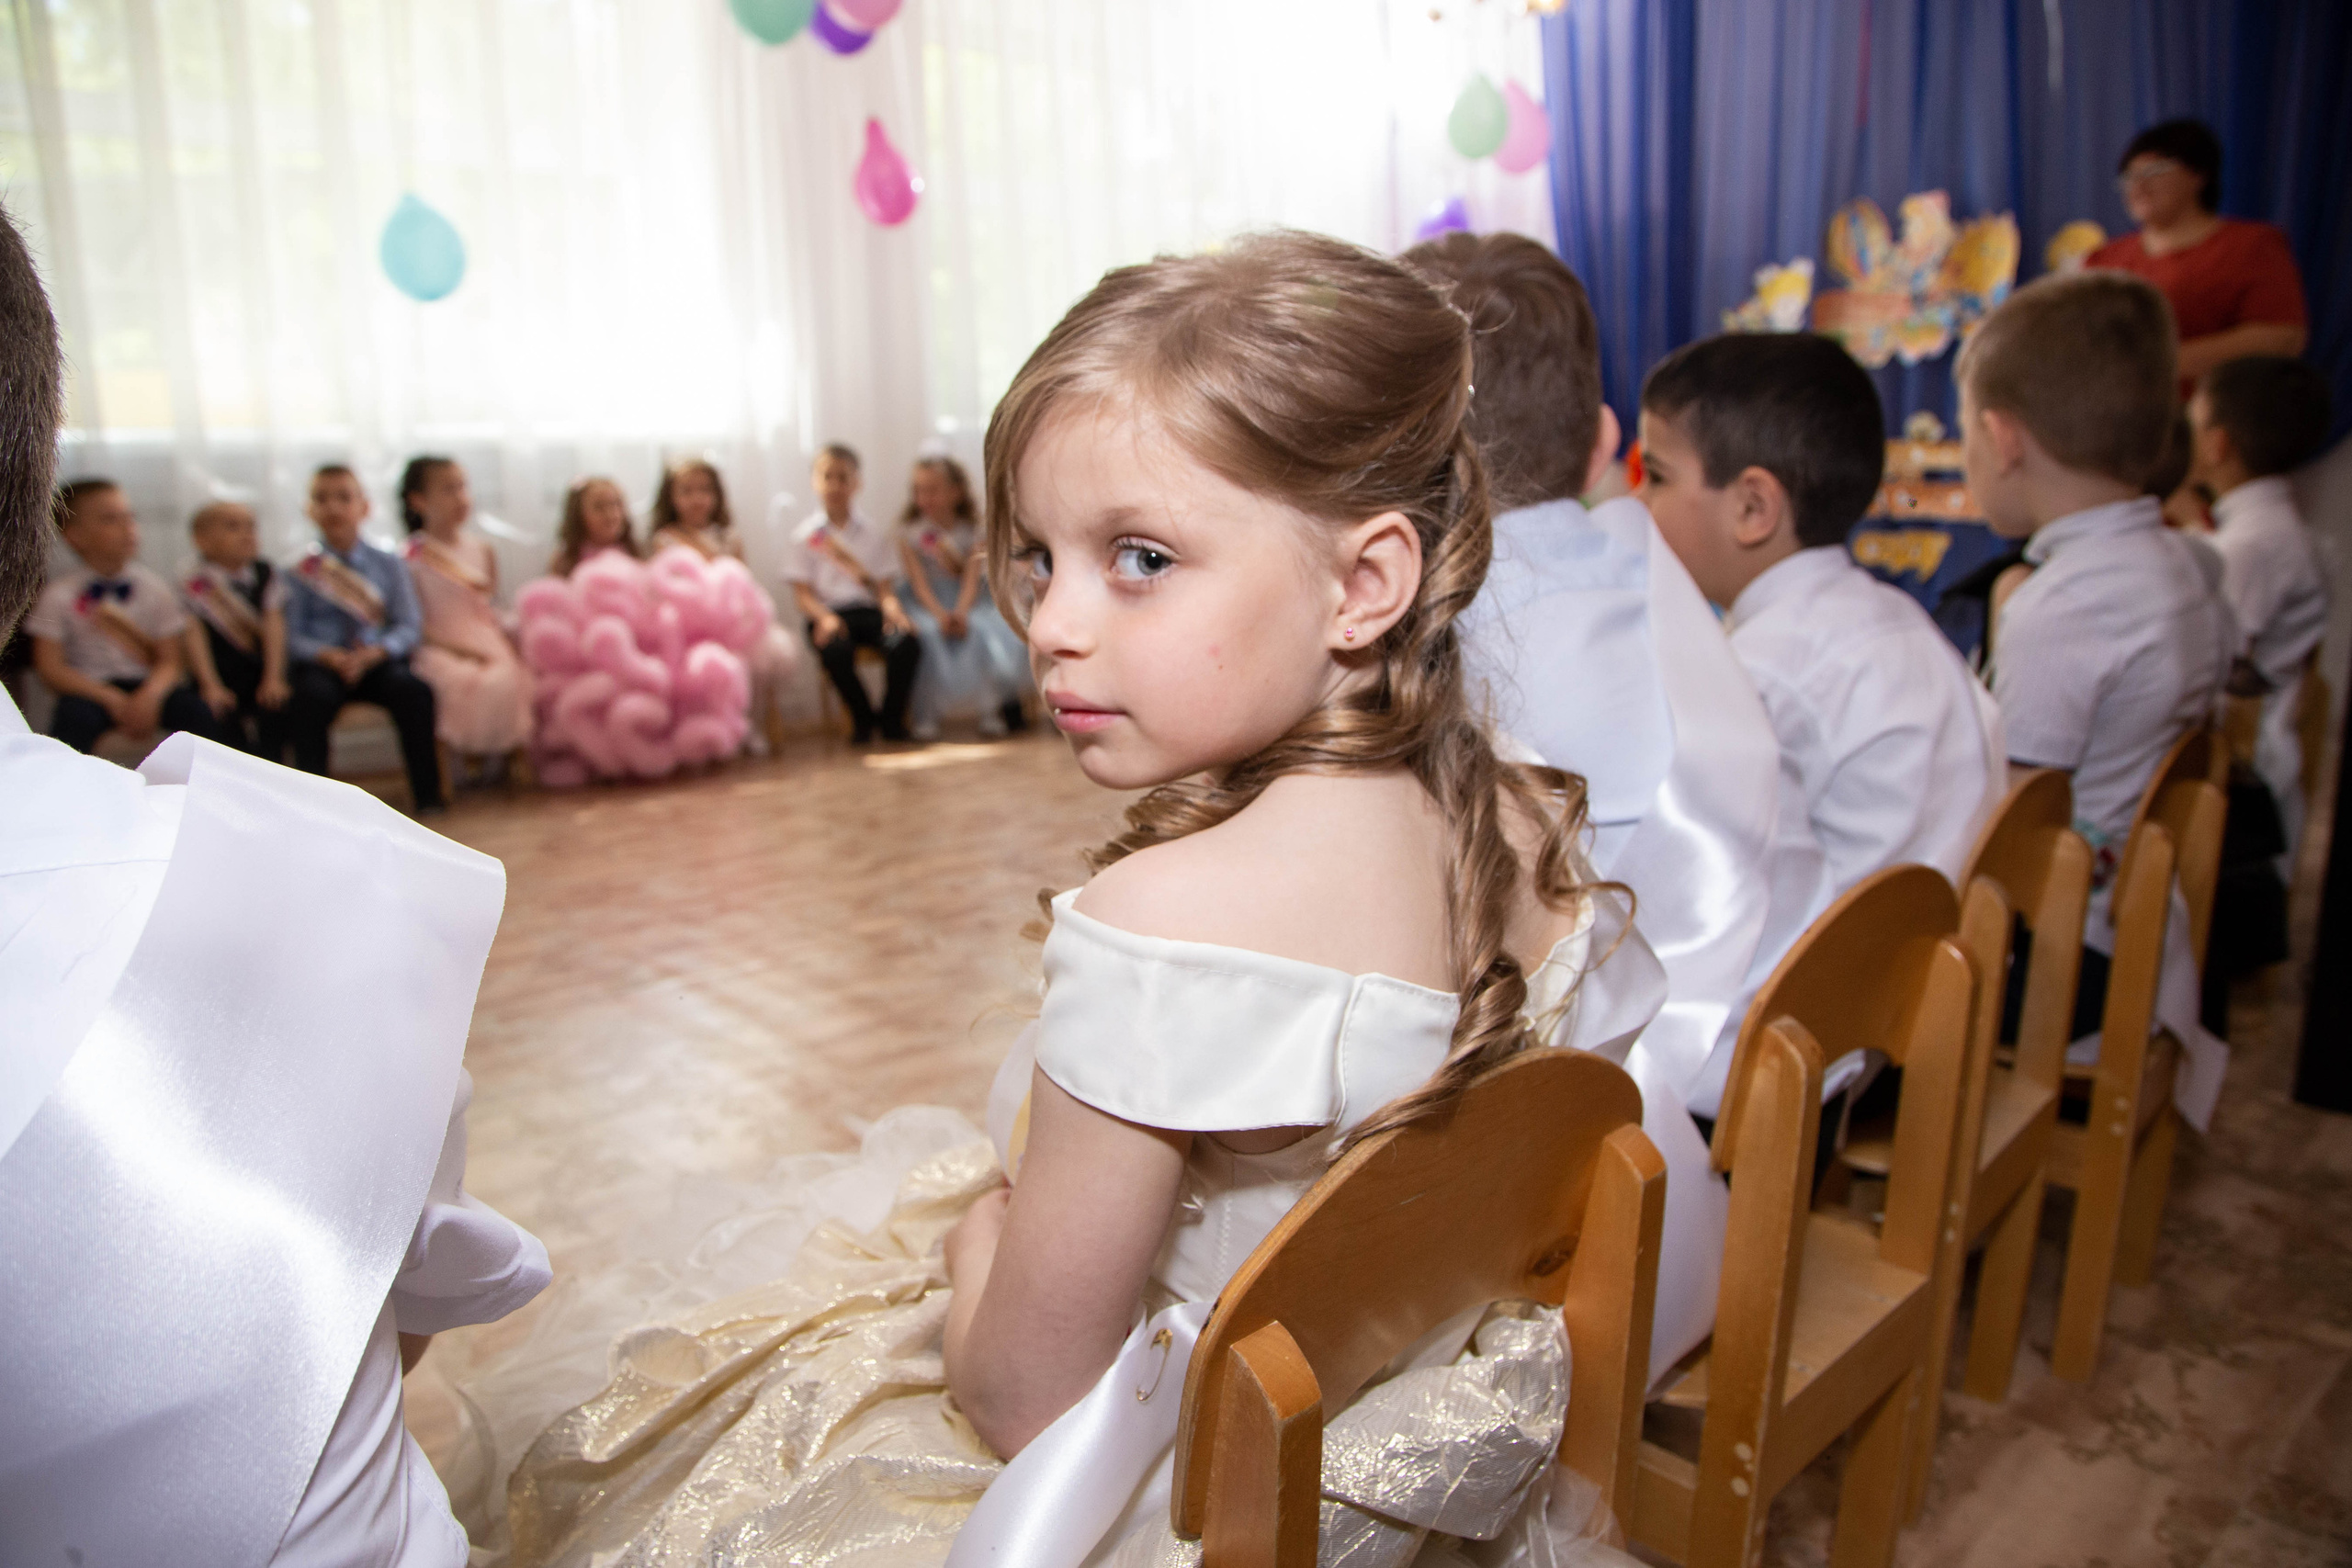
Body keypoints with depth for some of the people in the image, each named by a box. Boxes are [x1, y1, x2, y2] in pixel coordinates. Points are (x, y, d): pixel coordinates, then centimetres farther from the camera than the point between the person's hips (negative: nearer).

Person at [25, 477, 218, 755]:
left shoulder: (155, 590, 4)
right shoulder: (58, 597, -2)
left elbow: (171, 661, -1)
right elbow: (51, 669, -6)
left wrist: (150, 694, -23)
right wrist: (114, 700, -19)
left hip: (148, 684, 2)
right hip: (89, 688, -2)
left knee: (196, 711, -26)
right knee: (73, 718, -34)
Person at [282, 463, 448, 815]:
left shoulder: (389, 564, 11)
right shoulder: (301, 570, 6)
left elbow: (409, 626, 2)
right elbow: (293, 635, 0)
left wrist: (375, 652, -17)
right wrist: (328, 655, -20)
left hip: (378, 661, 1)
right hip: (322, 664, -1)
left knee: (413, 690, -29)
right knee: (310, 696, -33)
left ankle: (427, 794, -18)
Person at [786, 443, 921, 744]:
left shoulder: (873, 534, 15)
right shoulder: (806, 536, 8)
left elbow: (884, 587, 9)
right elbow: (802, 593, 1)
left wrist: (893, 609, -15)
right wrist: (824, 617, -20)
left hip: (869, 610, 2)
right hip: (829, 612, -2)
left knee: (906, 644, -30)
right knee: (836, 650, -37)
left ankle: (892, 720, -7)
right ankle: (862, 719, -8)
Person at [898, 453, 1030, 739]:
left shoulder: (971, 529, 2)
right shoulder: (910, 530, -1)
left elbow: (972, 579, -8)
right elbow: (919, 582, -9)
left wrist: (961, 611, -27)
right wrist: (941, 614, -26)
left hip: (968, 601, 1)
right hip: (926, 605, -1)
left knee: (982, 631, -30)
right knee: (928, 635, -34)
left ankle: (993, 710, -17)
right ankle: (926, 716, -23)